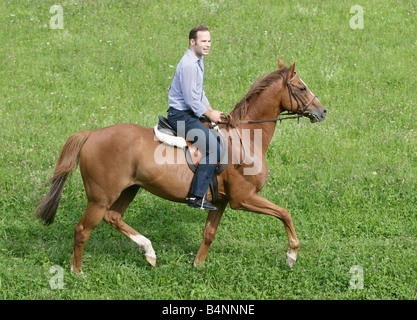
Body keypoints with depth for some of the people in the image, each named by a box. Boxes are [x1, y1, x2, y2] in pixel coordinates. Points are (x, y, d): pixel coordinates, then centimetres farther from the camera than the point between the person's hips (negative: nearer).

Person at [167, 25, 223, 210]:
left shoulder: (197, 61, 13)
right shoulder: (188, 65, -21)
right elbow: (191, 99, -22)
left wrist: (211, 111, 10)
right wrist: (210, 115, -10)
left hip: (189, 113, 11)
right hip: (181, 115, -11)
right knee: (213, 148, -18)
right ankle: (197, 196, -19)